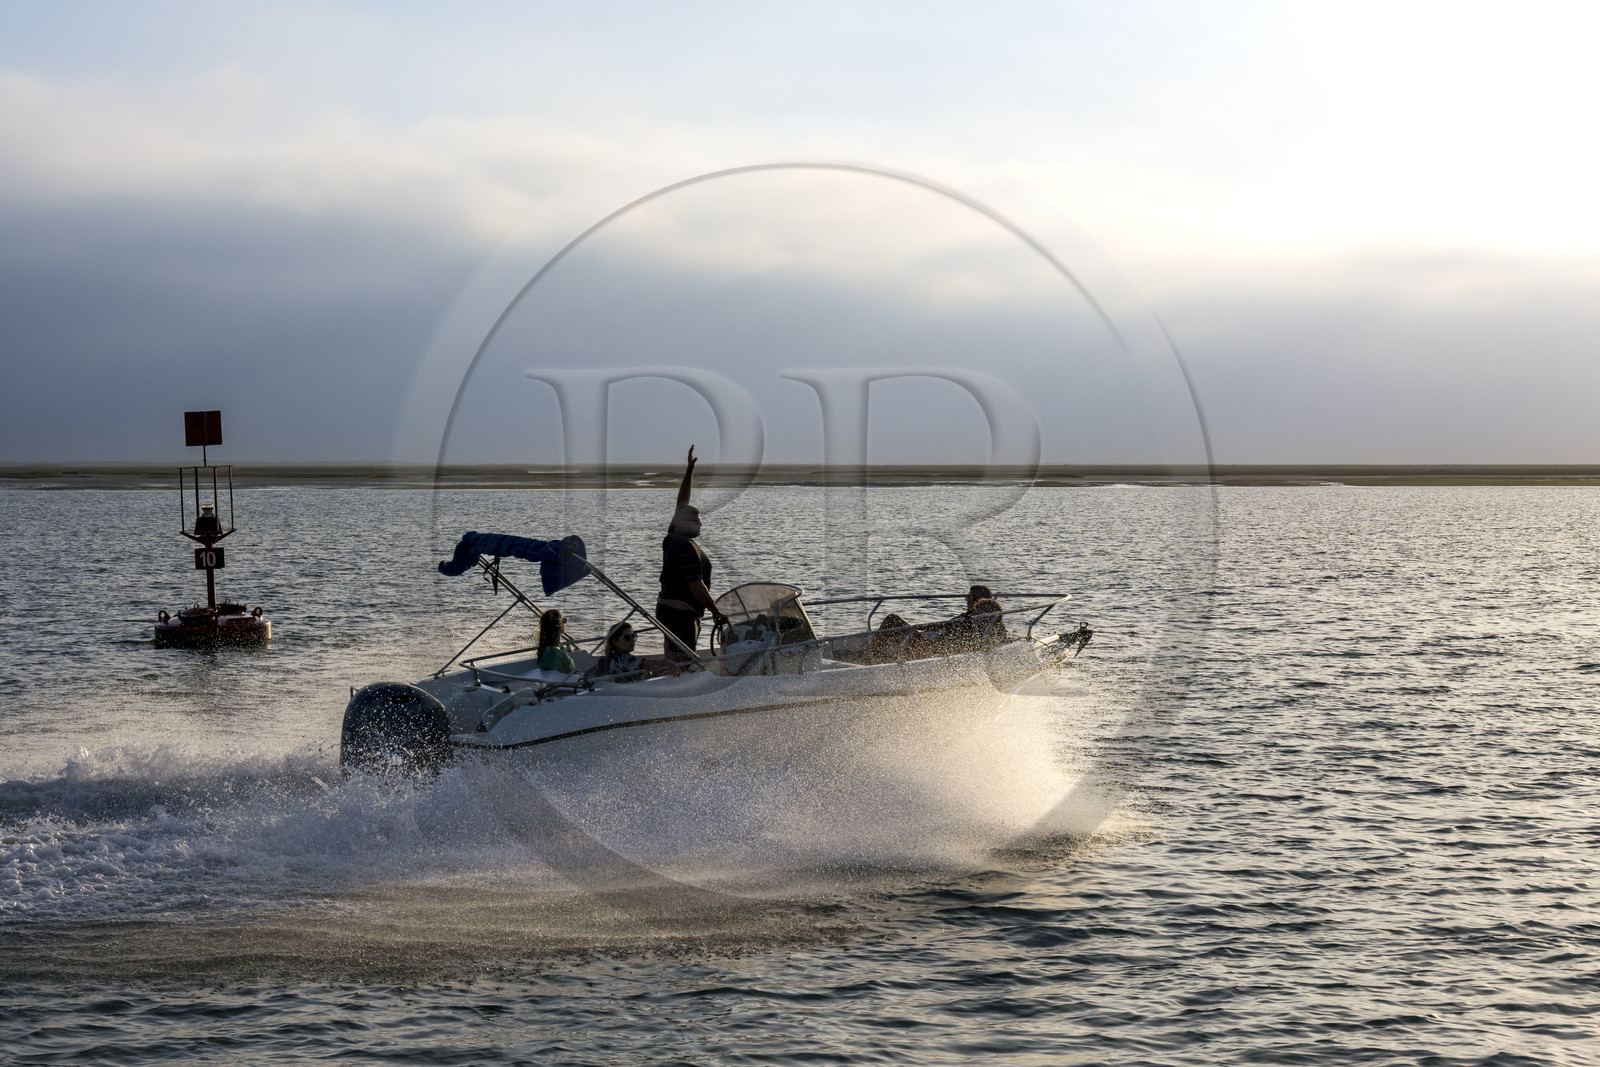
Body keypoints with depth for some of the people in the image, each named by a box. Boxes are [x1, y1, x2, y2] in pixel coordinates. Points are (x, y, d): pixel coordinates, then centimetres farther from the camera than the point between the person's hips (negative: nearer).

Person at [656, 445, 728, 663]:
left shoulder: (671, 539, 9)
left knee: (673, 658, 14)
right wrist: (717, 612, -13)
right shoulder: (688, 548, -17)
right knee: (682, 661, -9)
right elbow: (697, 588, -21)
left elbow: (682, 504, 21)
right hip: (682, 613, -10)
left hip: (666, 609, 10)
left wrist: (690, 469, 22)